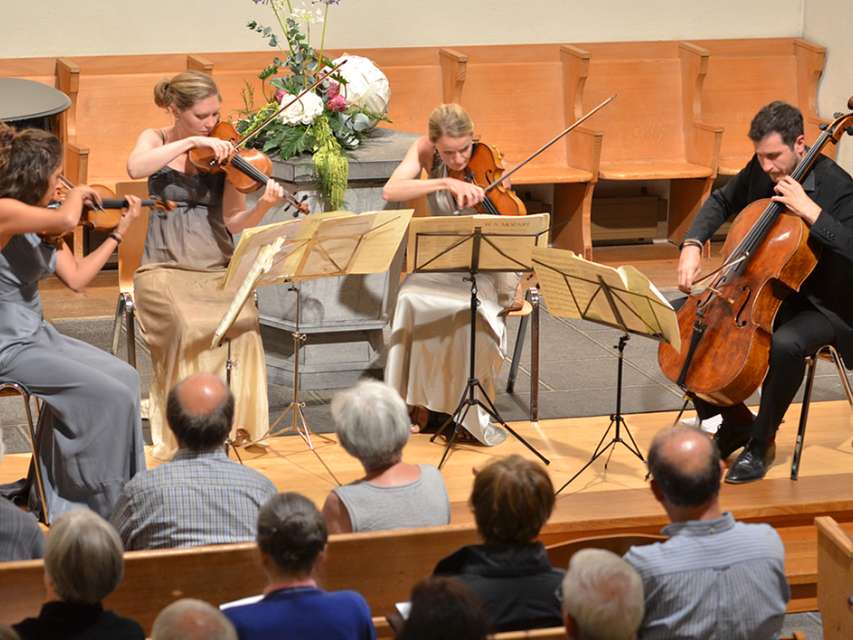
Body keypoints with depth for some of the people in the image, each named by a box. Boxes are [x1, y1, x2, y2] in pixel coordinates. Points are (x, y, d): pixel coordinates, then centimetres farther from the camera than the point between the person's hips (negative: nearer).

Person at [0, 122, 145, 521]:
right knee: (111, 395, -14)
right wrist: (78, 195, -13)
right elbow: (67, 219, -36)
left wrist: (120, 231, 11)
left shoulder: (40, 225, 8)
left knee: (125, 377, 6)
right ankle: (106, 506, 1)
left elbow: (76, 278, 11)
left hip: (36, 337, 10)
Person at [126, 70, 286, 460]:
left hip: (217, 270, 2)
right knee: (190, 328, -32)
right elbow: (135, 168, -19)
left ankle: (240, 422, -18)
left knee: (245, 322, -29)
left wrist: (264, 205, -18)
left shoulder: (223, 153, 8)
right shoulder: (156, 140, 6)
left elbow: (233, 222, 2)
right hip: (165, 270, -2)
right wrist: (191, 142, -21)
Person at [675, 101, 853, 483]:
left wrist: (810, 211, -35)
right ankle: (733, 425, 9)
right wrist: (693, 244, -1)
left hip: (819, 307, -7)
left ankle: (760, 444, -15)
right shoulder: (761, 170, -1)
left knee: (785, 345, -39)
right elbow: (721, 202, 16)